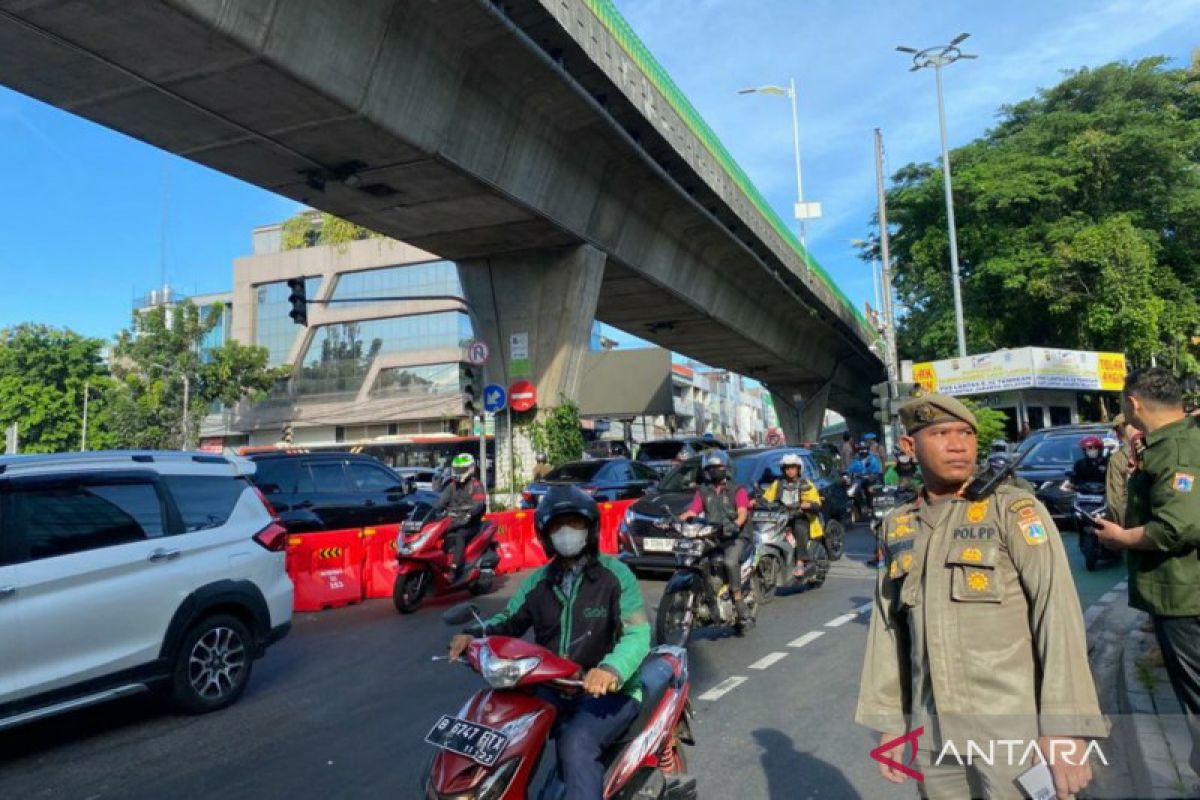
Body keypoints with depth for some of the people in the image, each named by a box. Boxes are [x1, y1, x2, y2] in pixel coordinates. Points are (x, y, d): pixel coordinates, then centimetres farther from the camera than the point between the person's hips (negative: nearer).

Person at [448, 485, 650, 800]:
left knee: (576, 744, -31)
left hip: (611, 690, -5)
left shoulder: (615, 574, -9)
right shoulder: (539, 582, 8)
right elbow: (509, 621, 11)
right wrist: (475, 633, -12)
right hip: (554, 688, 6)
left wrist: (612, 668, -39)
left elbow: (637, 634, -18)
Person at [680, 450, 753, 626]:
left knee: (730, 562, -32)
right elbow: (692, 511, 9)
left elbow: (743, 512, -8)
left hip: (734, 537, -4)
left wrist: (736, 524, -30)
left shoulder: (737, 490, 8)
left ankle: (739, 602, -23)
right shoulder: (703, 491, 19)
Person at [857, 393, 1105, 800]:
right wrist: (888, 721, 8)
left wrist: (1066, 726, -21)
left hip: (1012, 725, -4)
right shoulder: (897, 525, 5)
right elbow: (888, 626, 8)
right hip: (931, 731, 4)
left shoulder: (1014, 509, -7)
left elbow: (1058, 612, -14)